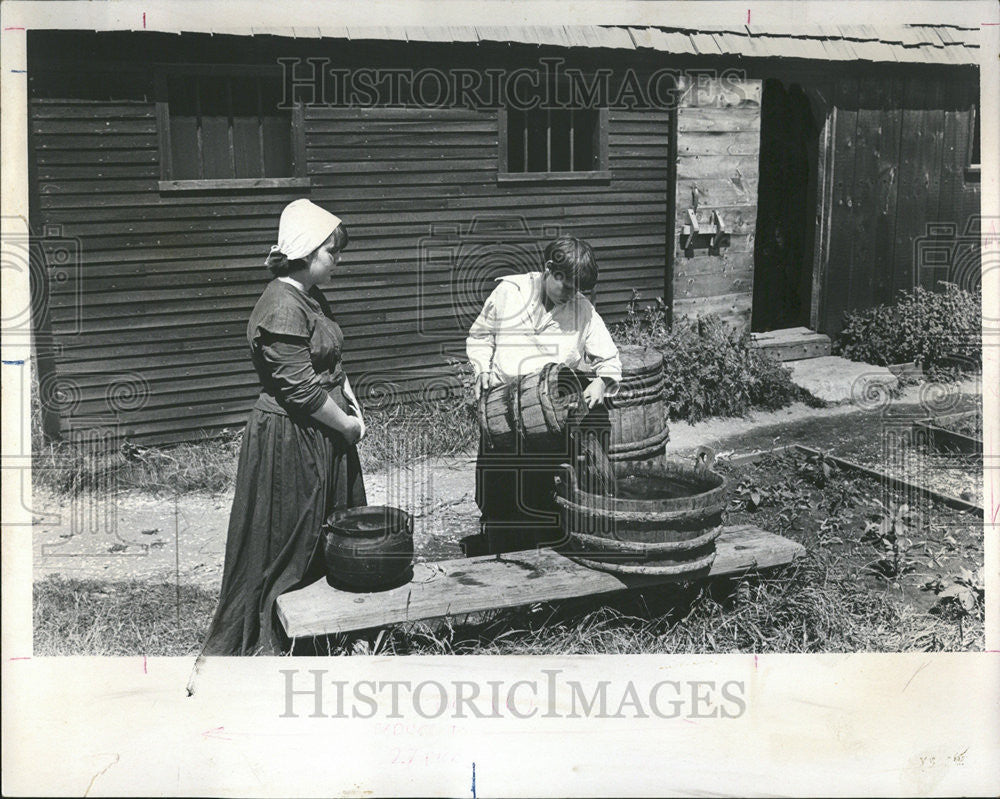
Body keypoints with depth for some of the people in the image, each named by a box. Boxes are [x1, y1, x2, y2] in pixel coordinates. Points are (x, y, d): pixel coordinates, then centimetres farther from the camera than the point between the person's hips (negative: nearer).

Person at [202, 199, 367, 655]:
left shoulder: (312, 299, 11)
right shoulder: (282, 308, -21)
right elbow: (301, 388, -23)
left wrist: (352, 406, 5)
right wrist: (345, 425, -12)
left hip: (324, 435, 10)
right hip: (288, 439, -10)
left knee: (329, 537, 16)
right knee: (286, 541, 1)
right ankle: (263, 641, 16)